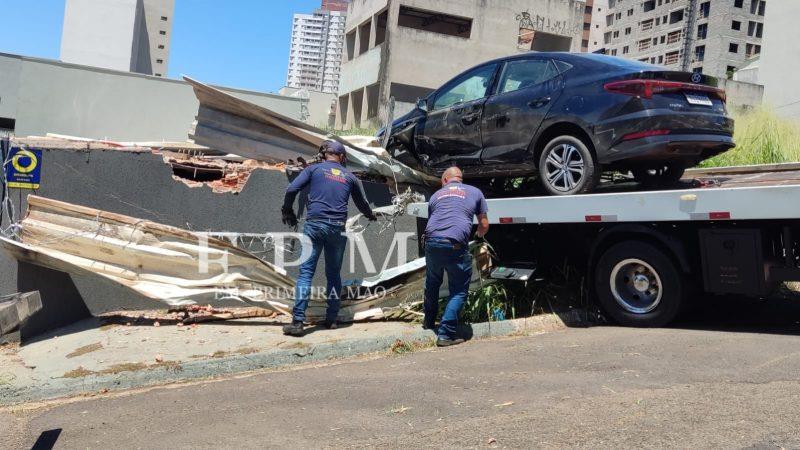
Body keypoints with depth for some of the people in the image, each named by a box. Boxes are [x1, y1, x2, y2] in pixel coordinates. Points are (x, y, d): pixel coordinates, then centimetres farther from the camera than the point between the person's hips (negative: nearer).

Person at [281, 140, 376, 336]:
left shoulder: (314, 169, 8)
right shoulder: (350, 177, 16)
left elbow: (291, 189, -3)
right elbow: (362, 203, 31)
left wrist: (287, 212, 13)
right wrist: (371, 215, 52)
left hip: (314, 224, -2)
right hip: (337, 228, 2)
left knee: (306, 272, -3)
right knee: (334, 274, 14)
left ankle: (298, 322, -10)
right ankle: (332, 320, 16)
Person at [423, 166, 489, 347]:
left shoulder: (436, 195, 25)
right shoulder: (475, 192, 18)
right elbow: (484, 225, 19)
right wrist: (479, 235, 42)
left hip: (432, 242, 4)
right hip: (456, 246, -4)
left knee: (432, 283, 26)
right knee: (459, 291, 6)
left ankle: (429, 321, 42)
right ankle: (446, 334, -3)